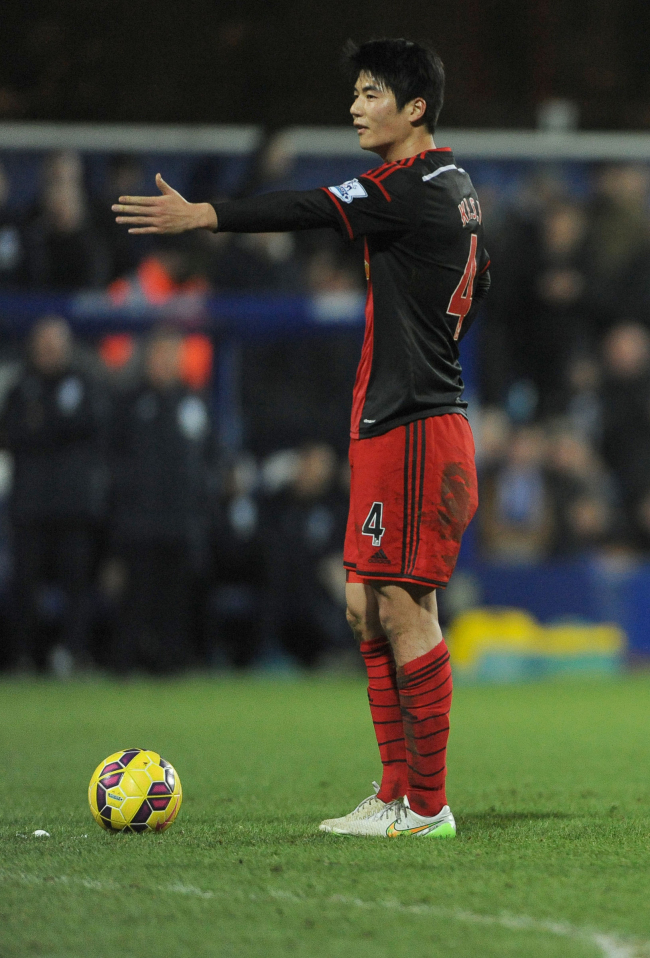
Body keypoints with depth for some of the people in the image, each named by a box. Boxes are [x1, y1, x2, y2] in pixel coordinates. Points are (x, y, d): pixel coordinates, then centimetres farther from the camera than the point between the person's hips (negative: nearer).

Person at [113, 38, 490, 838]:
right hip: (397, 425, 10)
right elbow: (475, 286, 25)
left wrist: (200, 215, -22)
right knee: (367, 608, 11)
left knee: (405, 608, -8)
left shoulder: (414, 187, -13)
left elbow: (314, 210, -21)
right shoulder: (454, 188, 16)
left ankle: (428, 806, -5)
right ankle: (398, 792, 14)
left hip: (411, 433, -10)